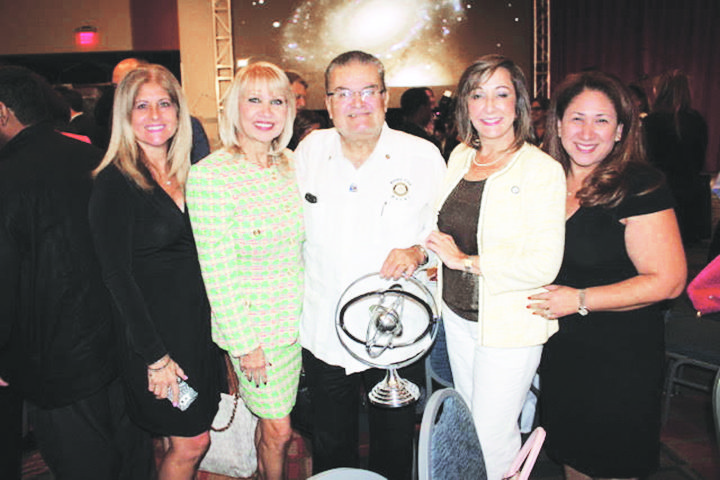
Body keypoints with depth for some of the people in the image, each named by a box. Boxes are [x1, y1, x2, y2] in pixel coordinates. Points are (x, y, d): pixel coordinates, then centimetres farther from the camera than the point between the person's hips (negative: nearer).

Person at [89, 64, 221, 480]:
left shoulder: (185, 172, 7)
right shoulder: (115, 181, -14)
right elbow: (117, 275, -16)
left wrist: (216, 318, 5)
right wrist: (154, 356, -16)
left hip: (199, 323, 6)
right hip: (154, 331, -6)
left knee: (193, 437, 16)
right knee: (191, 442, 3)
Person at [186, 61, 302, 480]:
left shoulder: (290, 164, 3)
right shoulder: (210, 175, -16)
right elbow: (216, 270, -16)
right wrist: (245, 342, -14)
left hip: (298, 317, 5)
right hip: (252, 324, -5)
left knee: (274, 421, 19)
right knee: (278, 430, 8)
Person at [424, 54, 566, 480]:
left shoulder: (543, 170, -16)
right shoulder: (460, 157, 5)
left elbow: (544, 265, -23)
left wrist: (466, 261, -18)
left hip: (510, 323, -6)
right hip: (458, 314, 7)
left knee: (492, 440, 3)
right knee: (467, 427, 20)